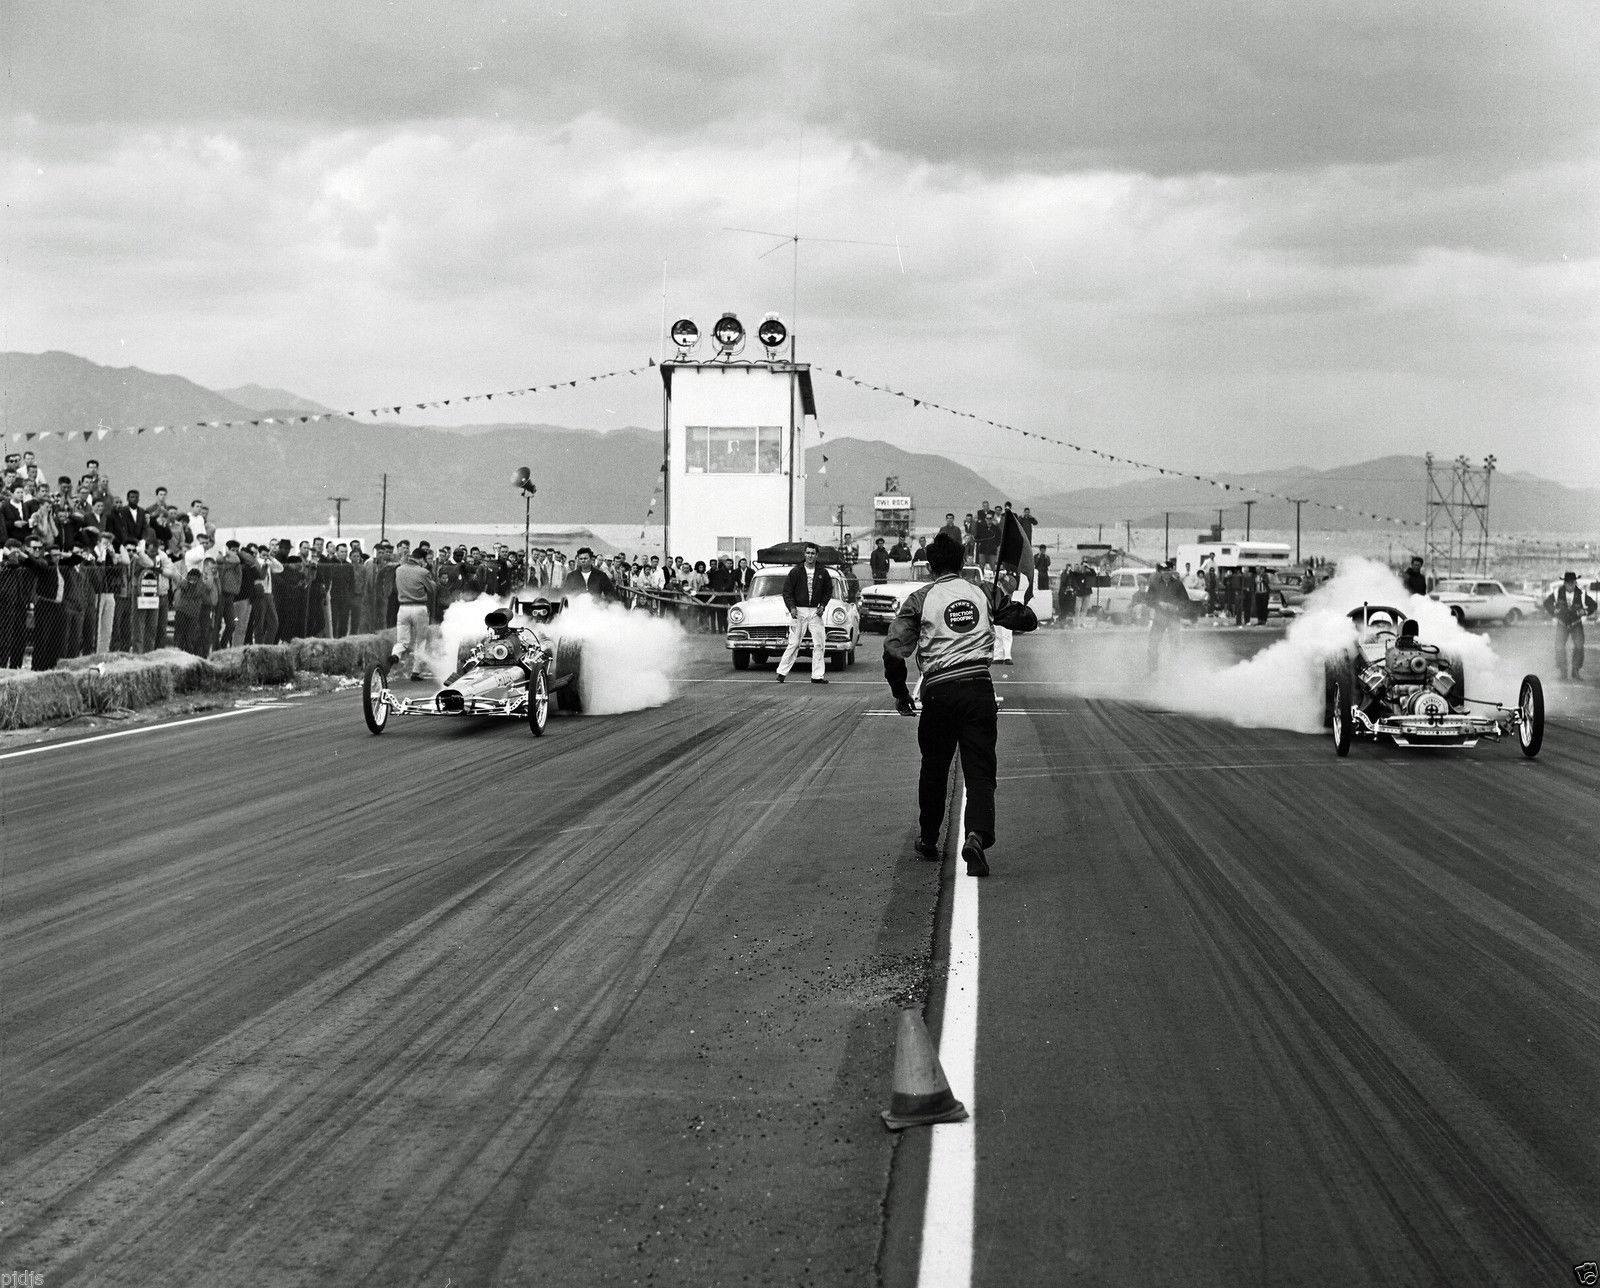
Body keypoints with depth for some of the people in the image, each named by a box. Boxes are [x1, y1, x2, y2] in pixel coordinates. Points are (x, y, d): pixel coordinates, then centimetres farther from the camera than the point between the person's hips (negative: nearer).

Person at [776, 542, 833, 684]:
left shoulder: (822, 572, 4)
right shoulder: (796, 571, -3)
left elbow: (828, 591, 15)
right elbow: (787, 591, 0)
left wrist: (822, 606, 1)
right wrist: (791, 607, -13)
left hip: (815, 612, 3)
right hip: (798, 611, -3)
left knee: (820, 644, -2)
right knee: (794, 643, -3)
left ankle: (817, 676, 4)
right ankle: (781, 672, 6)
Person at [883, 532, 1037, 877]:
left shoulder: (920, 599, 2)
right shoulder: (985, 594, 8)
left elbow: (894, 649, -5)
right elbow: (1028, 620, 16)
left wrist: (900, 693, 8)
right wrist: (1008, 594, 34)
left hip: (939, 691, -1)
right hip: (980, 689, 1)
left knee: (933, 769, 18)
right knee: (980, 771, -1)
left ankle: (928, 840, 30)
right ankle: (977, 836, -24)